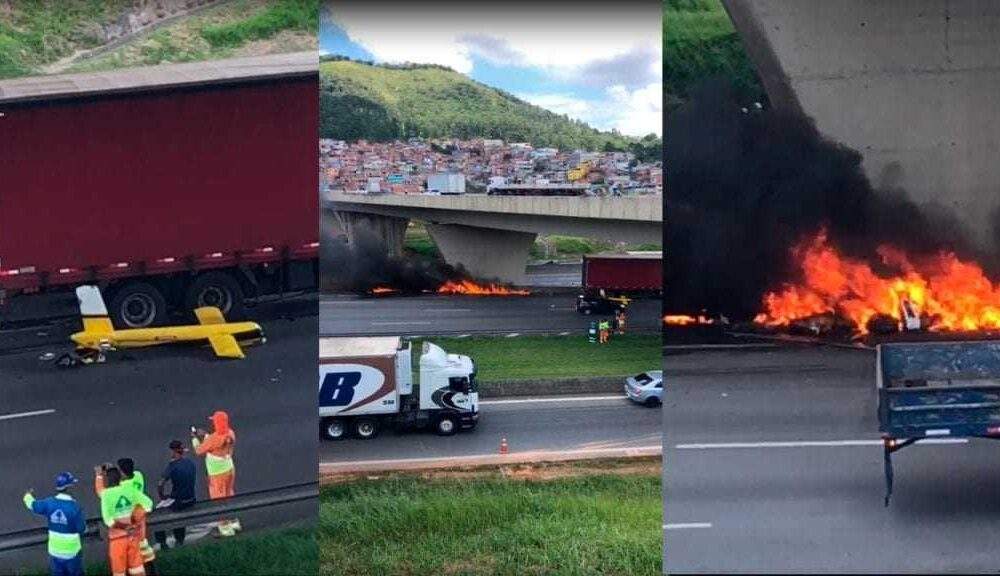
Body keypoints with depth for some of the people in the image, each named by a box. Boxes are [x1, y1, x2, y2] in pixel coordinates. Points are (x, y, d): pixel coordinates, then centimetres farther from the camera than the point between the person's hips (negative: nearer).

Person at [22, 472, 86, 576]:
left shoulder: (49, 503, -7)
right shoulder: (75, 506, -20)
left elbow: (32, 504, 13)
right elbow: (82, 529, -14)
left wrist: (28, 496, 35)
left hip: (55, 550, 4)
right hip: (72, 551, -4)